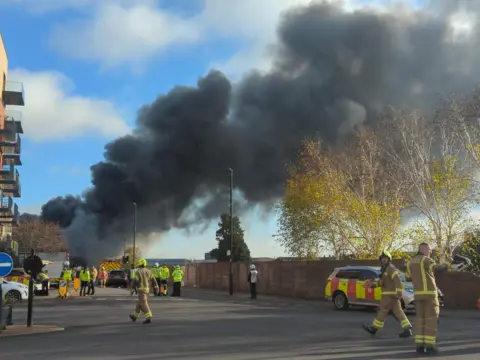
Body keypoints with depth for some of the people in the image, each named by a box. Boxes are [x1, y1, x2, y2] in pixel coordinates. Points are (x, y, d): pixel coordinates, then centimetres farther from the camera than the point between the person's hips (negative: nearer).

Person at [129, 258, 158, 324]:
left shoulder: (138, 272, -12)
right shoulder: (148, 271, 8)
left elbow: (135, 281, -16)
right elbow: (153, 280, 4)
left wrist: (132, 289, -8)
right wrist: (156, 288, 5)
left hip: (141, 290, -7)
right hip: (147, 289, 7)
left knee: (144, 304, -9)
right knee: (139, 303, 19)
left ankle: (148, 318, -17)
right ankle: (135, 316, 31)